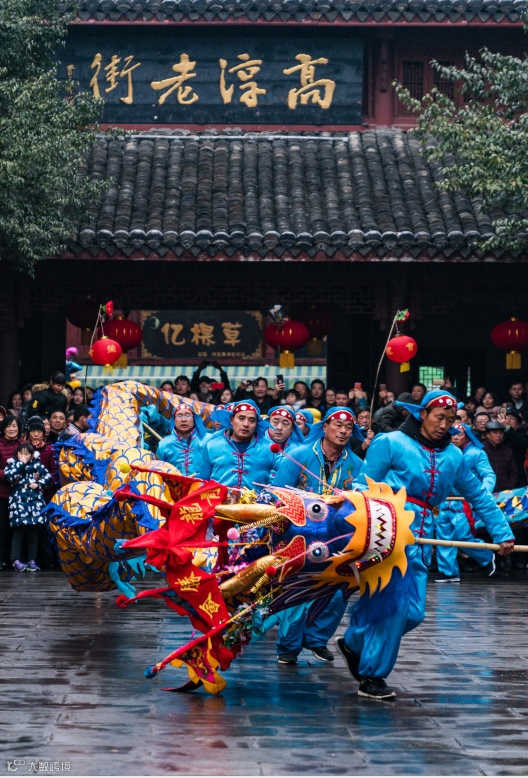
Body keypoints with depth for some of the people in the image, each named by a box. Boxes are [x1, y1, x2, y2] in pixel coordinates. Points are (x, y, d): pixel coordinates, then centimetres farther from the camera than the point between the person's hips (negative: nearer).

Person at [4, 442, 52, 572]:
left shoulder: (37, 464, 8)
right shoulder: (12, 463, 5)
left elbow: (48, 476, 6)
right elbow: (8, 475, -14)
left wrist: (39, 484, -9)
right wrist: (21, 463, -10)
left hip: (35, 501, 2)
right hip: (18, 501, -2)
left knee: (33, 532, 4)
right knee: (18, 531, -6)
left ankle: (32, 560, 8)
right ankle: (16, 560, -4)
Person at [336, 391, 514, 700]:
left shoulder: (453, 456, 15)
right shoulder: (391, 443, 0)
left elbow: (479, 497, 22)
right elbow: (364, 488, -2)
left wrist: (503, 534, 17)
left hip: (421, 540, 6)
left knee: (413, 613, 2)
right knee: (393, 605, -13)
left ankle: (354, 644, 25)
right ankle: (372, 676, -1)